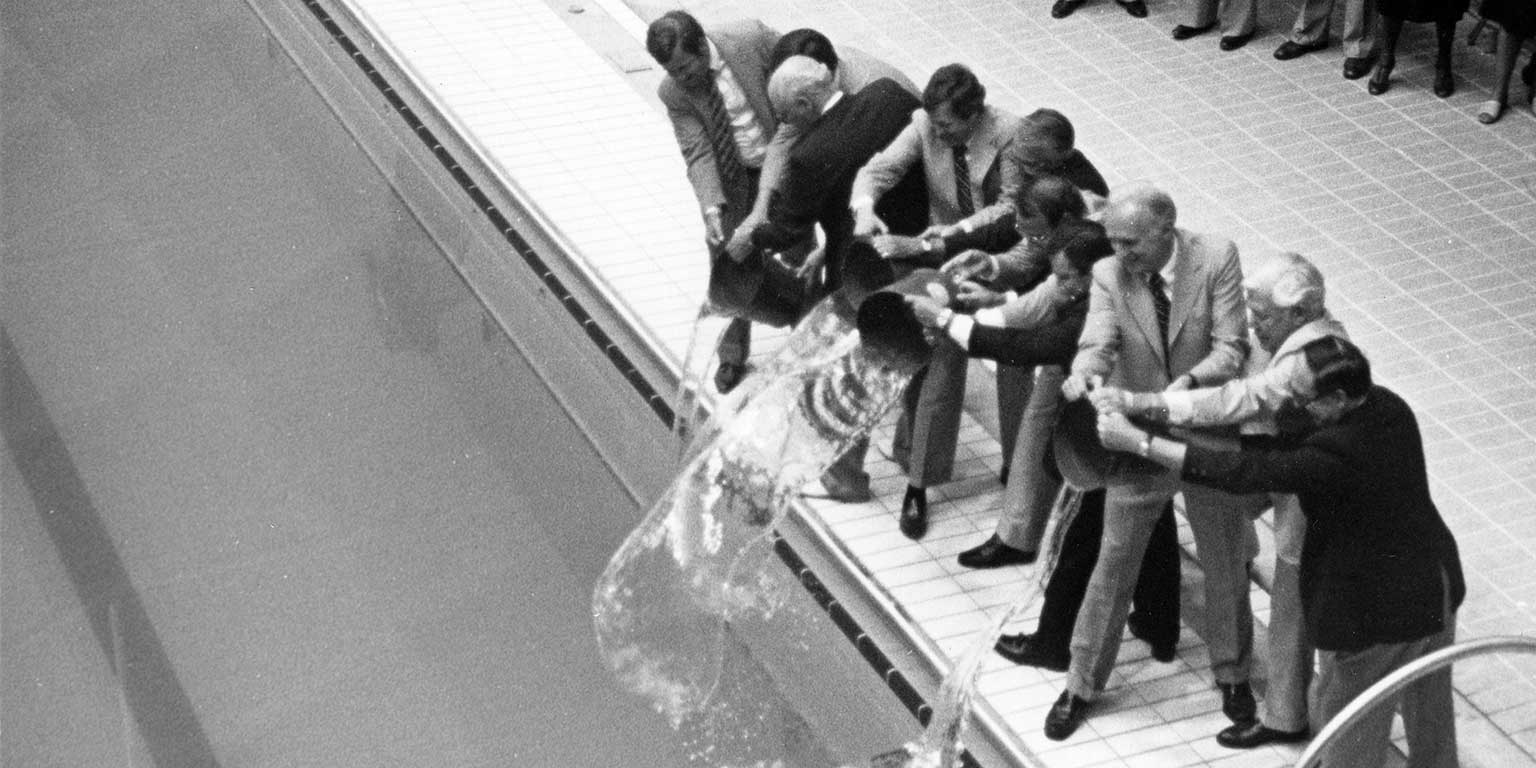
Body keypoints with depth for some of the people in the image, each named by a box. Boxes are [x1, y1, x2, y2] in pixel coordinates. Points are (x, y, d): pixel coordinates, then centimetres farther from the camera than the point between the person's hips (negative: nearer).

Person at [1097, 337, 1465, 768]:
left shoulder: (1333, 456, -33)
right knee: (1431, 713, 28)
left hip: (1376, 611, -8)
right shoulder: (1388, 407, -8)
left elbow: (1240, 472, -31)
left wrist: (1135, 441, -28)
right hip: (1439, 587, 8)